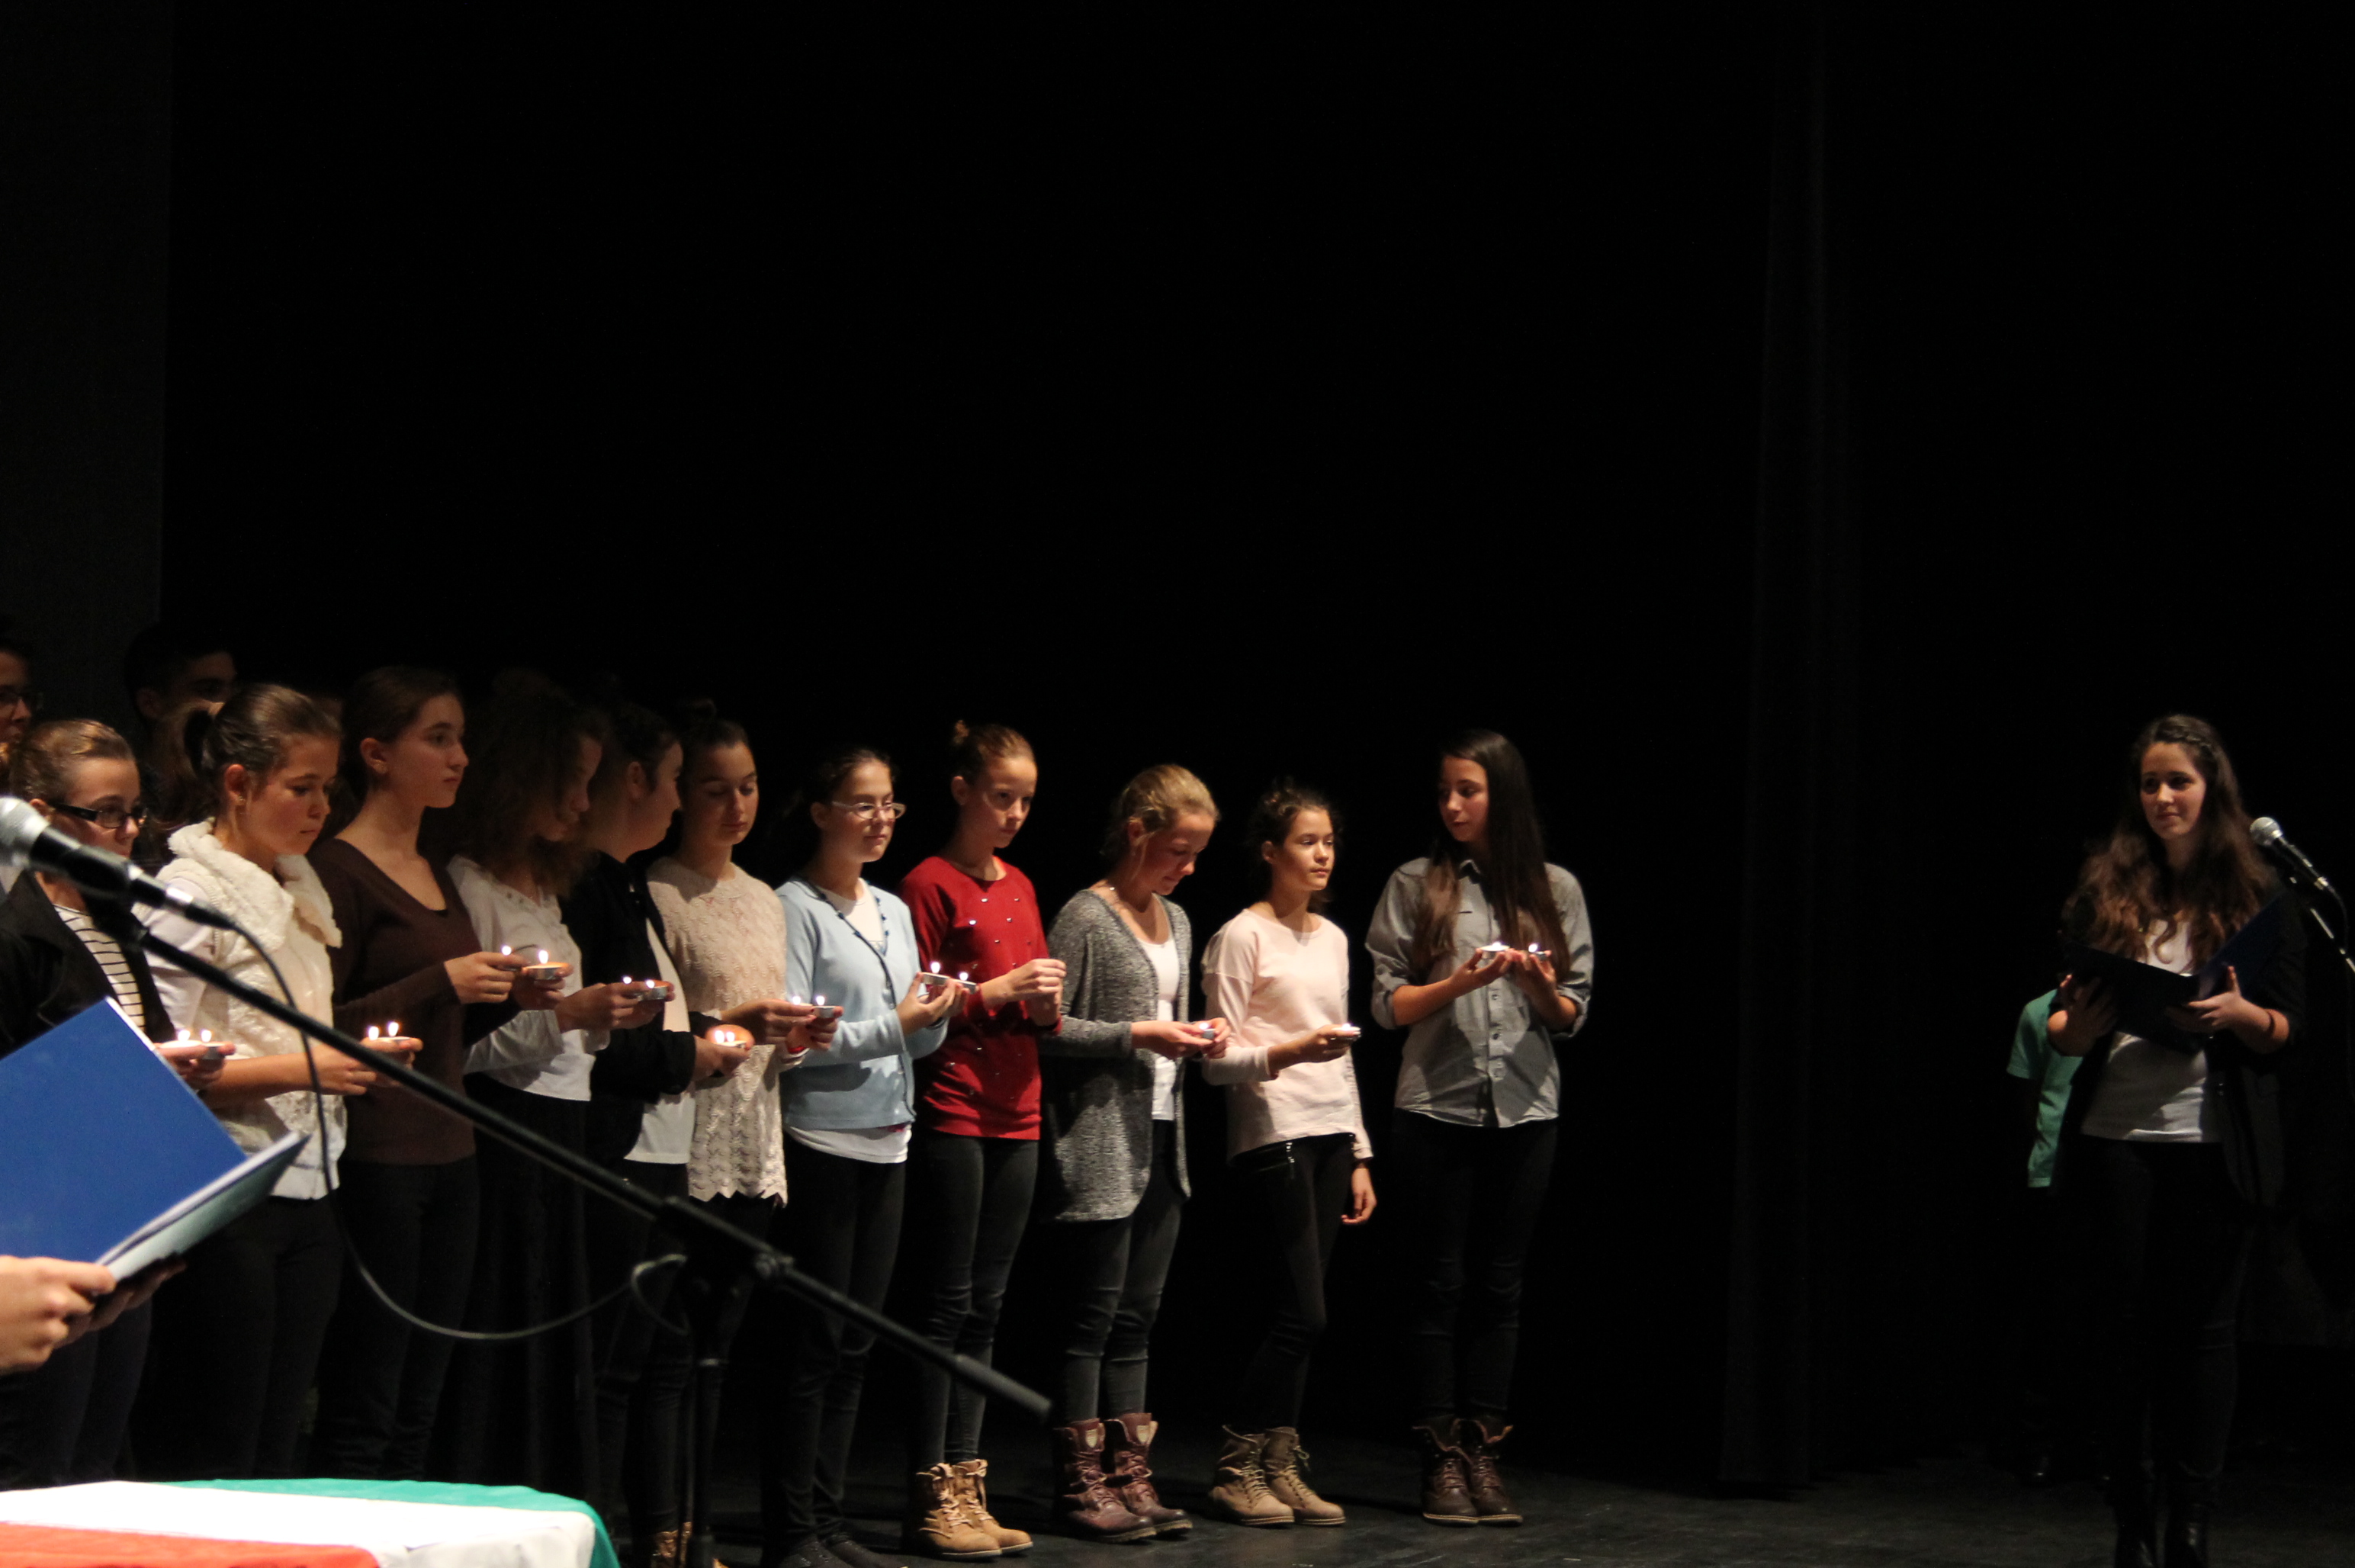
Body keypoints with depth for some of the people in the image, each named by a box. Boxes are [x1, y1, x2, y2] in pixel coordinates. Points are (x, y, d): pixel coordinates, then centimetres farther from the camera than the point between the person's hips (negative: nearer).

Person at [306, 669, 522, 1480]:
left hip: (448, 1154, 9)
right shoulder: (338, 871, -9)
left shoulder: (435, 874, 17)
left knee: (417, 1410, 9)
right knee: (363, 1414, -6)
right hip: (375, 1160, -9)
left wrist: (507, 993, 7)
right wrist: (443, 981, -18)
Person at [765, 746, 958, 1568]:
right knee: (814, 1344, -6)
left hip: (887, 1143, 7)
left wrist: (936, 1016, -2)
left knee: (856, 1344, 9)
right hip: (821, 1141, -7)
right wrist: (893, 1026, -16)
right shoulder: (796, 907, -7)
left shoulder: (894, 911, 15)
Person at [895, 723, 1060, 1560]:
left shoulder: (1020, 887, 15)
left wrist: (1046, 1002, 0)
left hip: (1015, 1115, 7)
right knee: (949, 1305, -6)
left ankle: (965, 1485, 12)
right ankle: (930, 1500, -3)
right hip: (952, 1112, -7)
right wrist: (996, 991, -17)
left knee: (985, 1307, 8)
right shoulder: (929, 884, -6)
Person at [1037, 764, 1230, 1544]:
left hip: (1161, 1137, 8)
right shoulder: (1086, 917, -10)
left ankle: (1130, 1476, 13)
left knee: (1137, 1317, 9)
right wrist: (1138, 1035, -19)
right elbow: (1048, 1027, -14)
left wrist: (1197, 1035, 6)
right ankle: (1081, 1485, 2)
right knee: (1095, 1313, -3)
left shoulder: (1176, 921, 15)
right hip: (1100, 1146, -8)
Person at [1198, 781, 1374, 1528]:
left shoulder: (1332, 939, 16)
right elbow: (1218, 1061, -8)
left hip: (1330, 1136, 7)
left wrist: (1359, 1156, 18)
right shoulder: (1242, 937, -5)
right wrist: (1290, 1052, -24)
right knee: (1302, 1313, -11)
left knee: (1300, 1317, 4)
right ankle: (1236, 1471, -1)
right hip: (1273, 1136, -7)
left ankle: (1281, 1470, 9)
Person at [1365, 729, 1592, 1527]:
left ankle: (1482, 1452, 7)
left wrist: (1543, 989, -12)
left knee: (1499, 1286, 3)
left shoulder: (1555, 890, 8)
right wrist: (1458, 983, -15)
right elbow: (1389, 1004, 1)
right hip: (1437, 1109, -1)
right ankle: (1442, 1459, 4)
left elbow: (1573, 1016, 9)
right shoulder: (1415, 886, 4)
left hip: (1525, 1111, 1)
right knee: (1441, 1284, 0)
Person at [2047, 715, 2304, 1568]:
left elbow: (2288, 1027, 4)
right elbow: (2060, 1024, 8)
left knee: (2202, 1326, 0)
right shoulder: (2106, 888, 7)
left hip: (2213, 1139, -1)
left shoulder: (2258, 895, 5)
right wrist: (2076, 1027, -14)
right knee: (2122, 1321, 3)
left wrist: (2237, 1015, -16)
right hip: (2114, 1136, 1)